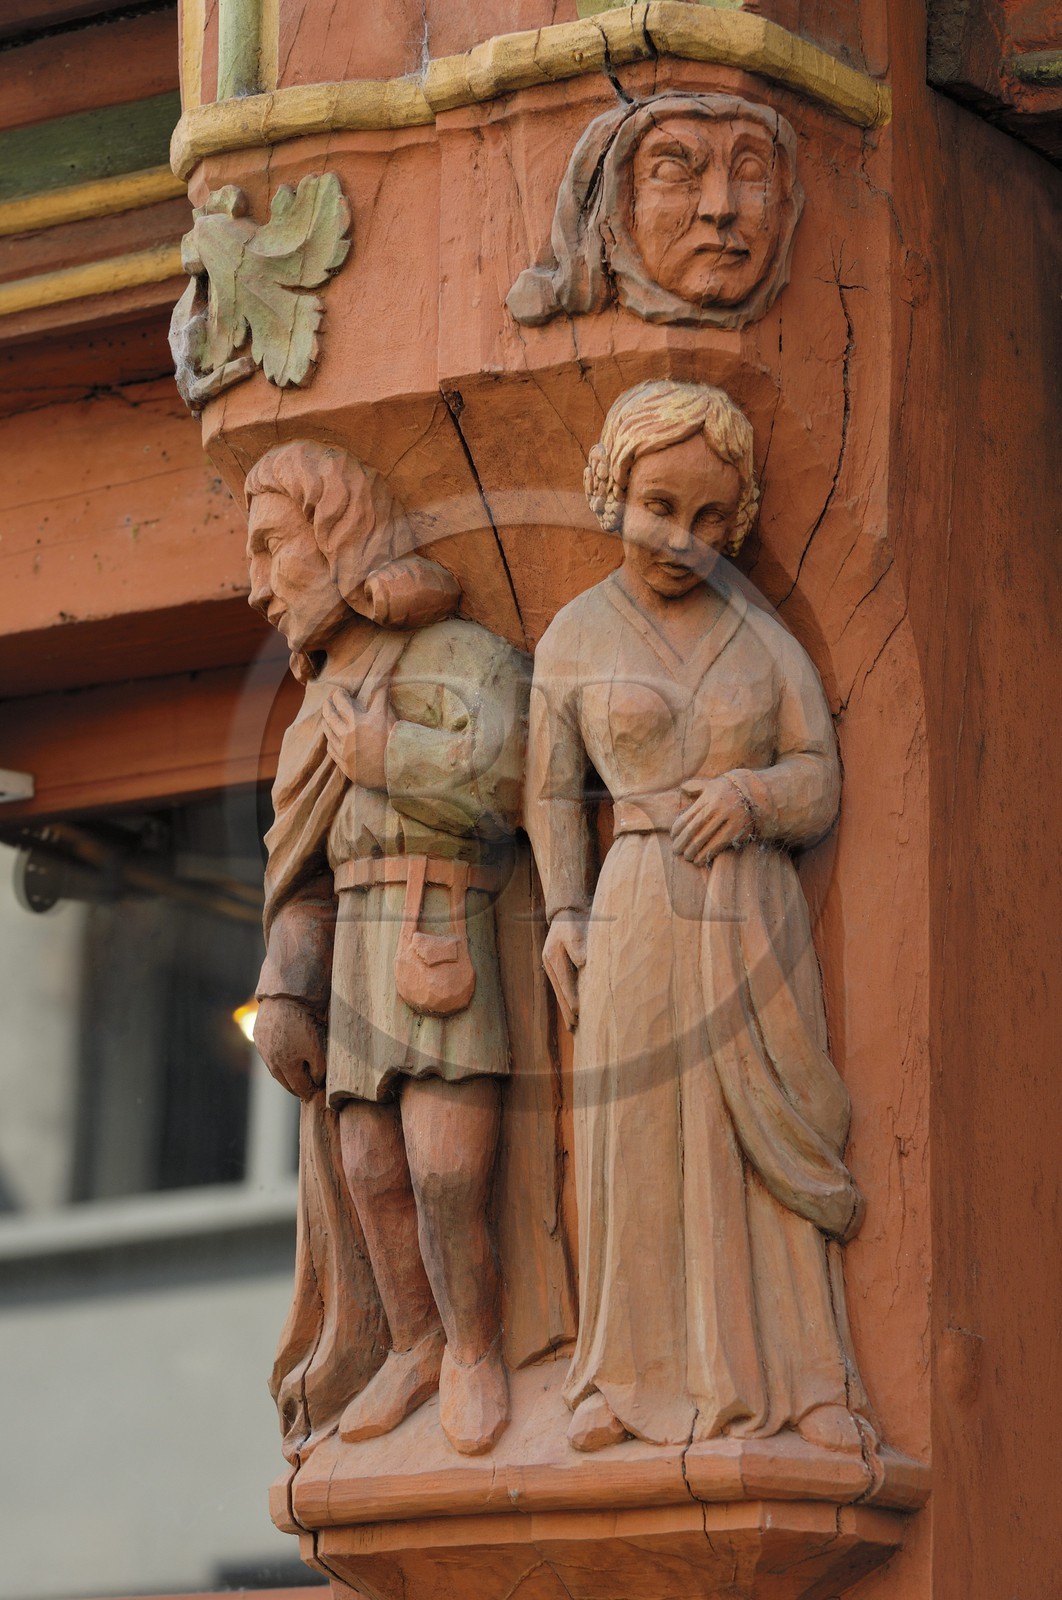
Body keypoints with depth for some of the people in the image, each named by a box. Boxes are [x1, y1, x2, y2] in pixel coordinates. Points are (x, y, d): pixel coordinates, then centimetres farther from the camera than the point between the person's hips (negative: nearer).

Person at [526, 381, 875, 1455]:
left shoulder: (761, 637, 9)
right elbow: (551, 793, 8)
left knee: (769, 1146, 3)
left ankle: (800, 1379, 7)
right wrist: (563, 912, -3)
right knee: (637, 1140, 0)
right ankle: (631, 1376, 9)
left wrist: (753, 792, -14)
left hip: (755, 912, 1)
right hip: (638, 912, -1)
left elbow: (818, 778, 6)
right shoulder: (576, 635, 6)